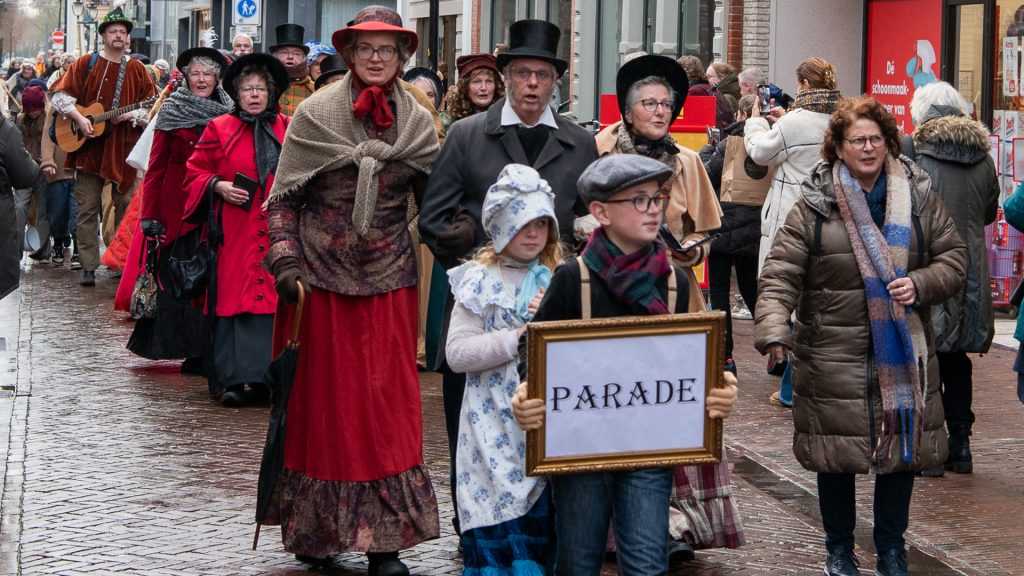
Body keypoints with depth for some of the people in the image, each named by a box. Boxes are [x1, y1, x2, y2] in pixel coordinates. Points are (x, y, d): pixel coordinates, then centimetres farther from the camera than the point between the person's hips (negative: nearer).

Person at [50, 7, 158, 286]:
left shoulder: (137, 70, 7)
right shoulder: (86, 64, 4)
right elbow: (60, 95, 0)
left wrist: (131, 115, -10)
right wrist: (79, 118, -13)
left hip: (124, 148, 1)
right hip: (89, 148, -1)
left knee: (126, 206, 5)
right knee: (87, 209, -2)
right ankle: (89, 266, 0)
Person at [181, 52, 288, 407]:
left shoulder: (287, 129, 10)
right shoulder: (220, 130, 6)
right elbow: (194, 174, 9)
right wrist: (218, 186, -9)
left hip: (278, 234, 2)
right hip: (235, 234, -2)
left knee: (274, 299, -2)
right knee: (235, 300, -6)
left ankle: (264, 377, 2)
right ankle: (234, 379, -7)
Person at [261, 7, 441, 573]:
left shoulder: (418, 123, 4)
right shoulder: (315, 115, -2)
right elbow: (283, 197, 0)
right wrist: (284, 261, -9)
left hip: (390, 281, 1)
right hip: (321, 278, -1)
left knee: (389, 405, 0)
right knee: (322, 400, 5)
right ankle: (315, 528, 19)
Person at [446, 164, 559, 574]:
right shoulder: (480, 282, 0)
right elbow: (457, 353, -8)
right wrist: (517, 339, -14)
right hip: (496, 424, -3)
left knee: (546, 520, 4)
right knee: (500, 518, -5)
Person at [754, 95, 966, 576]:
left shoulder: (918, 196, 4)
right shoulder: (814, 204, -4)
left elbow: (954, 258, 9)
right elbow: (781, 274, -8)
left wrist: (920, 284, -11)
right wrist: (773, 330, -23)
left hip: (903, 353, 2)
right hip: (833, 356, -2)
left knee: (902, 448, 8)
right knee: (837, 453, 6)